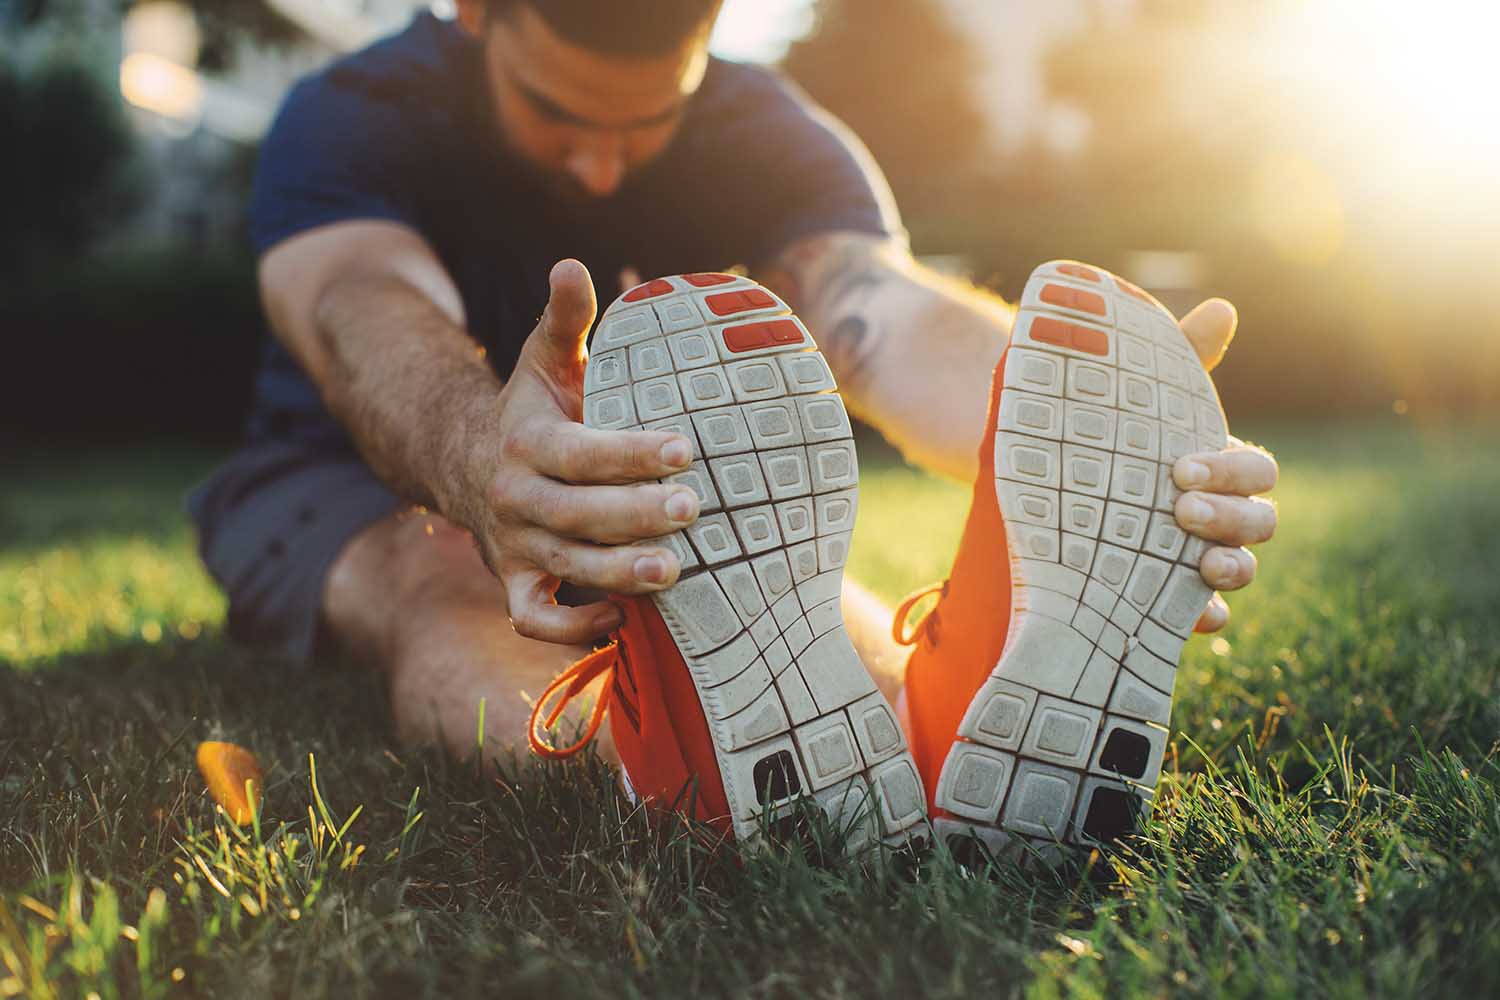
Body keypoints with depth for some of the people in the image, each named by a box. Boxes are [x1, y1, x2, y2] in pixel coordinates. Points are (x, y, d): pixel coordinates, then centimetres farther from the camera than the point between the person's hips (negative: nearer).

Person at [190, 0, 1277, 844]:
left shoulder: (772, 141, -14)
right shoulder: (352, 117, -19)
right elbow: (370, 315, -42)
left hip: (646, 505, 3)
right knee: (444, 589, -37)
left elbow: (885, 313, -36)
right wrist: (480, 455, -68)